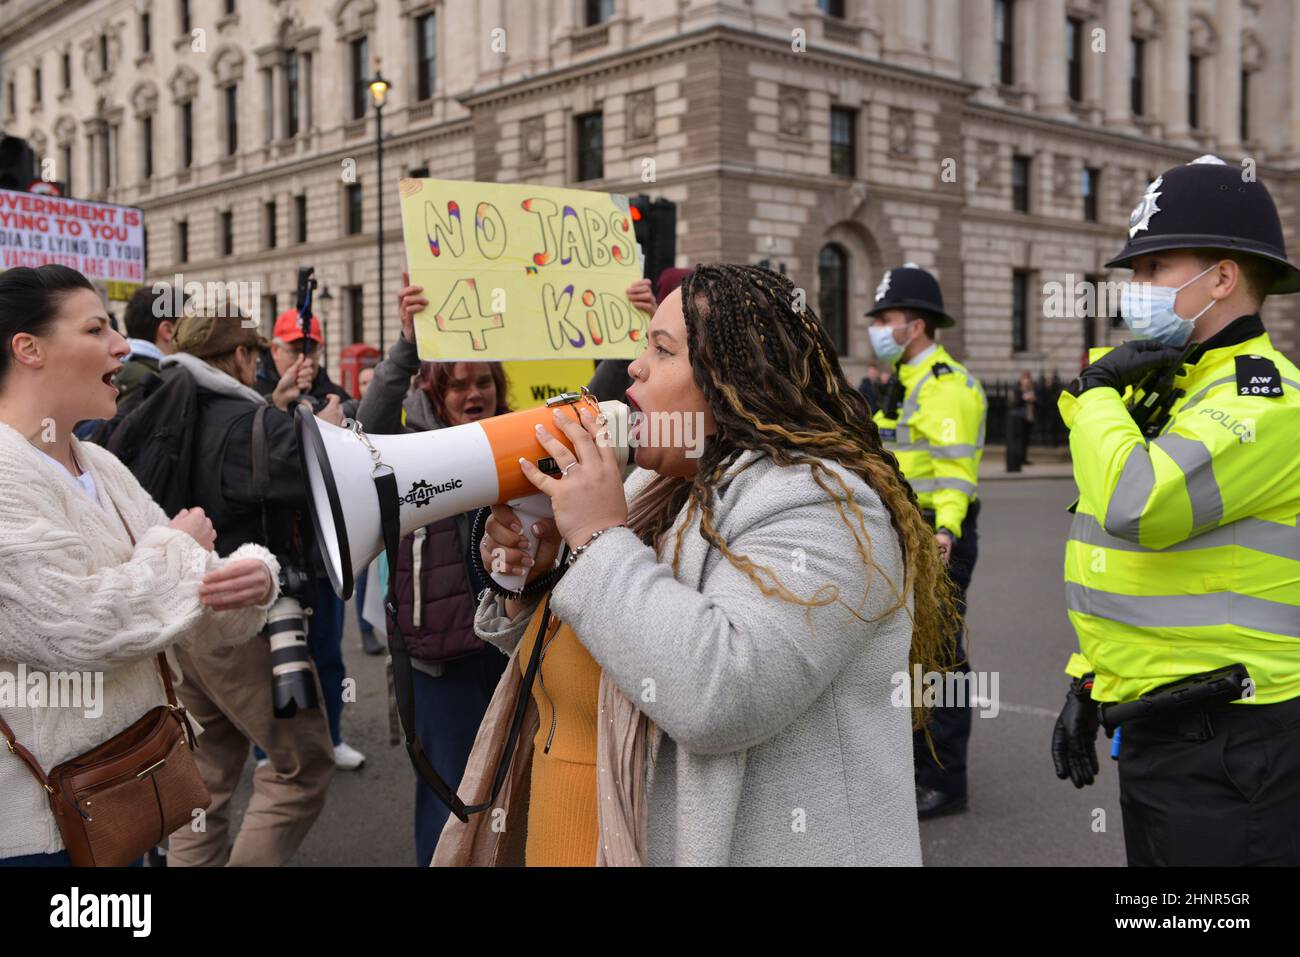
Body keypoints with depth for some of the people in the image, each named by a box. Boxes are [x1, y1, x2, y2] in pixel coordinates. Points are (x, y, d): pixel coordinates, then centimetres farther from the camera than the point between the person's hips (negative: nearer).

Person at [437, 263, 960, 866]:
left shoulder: (815, 503, -18)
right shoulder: (655, 492, 8)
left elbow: (719, 694, -33)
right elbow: (569, 680, 15)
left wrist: (600, 539, -24)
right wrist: (524, 578, -5)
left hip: (745, 849, -8)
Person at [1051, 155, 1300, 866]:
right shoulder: (1174, 390, 14)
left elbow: (1134, 504, -34)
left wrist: (1095, 394, -16)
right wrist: (1088, 682, 17)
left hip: (1228, 747, -9)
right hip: (1157, 727, 9)